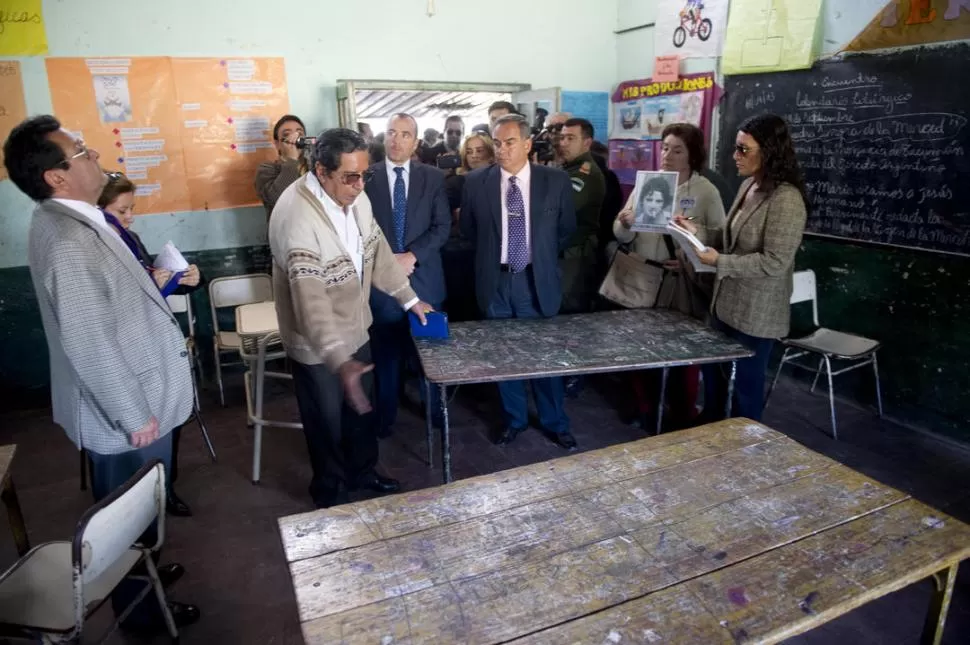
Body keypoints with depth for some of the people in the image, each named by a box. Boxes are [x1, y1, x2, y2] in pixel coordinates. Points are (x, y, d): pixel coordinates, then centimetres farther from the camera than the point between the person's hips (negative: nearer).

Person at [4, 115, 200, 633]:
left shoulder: (69, 220, 4)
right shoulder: (68, 242, -29)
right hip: (123, 412, -9)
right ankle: (140, 610, 33)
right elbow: (91, 345, -27)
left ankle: (140, 572, 49)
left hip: (130, 398, 9)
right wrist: (135, 416, -20)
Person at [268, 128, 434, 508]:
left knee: (361, 409, 23)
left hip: (355, 329, 7)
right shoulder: (296, 216, -31)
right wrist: (340, 362, -47)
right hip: (317, 344, -7)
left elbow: (377, 249, 8)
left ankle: (362, 472, 48)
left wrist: (409, 298, 9)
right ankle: (330, 495, 38)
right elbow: (309, 297, -38)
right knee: (327, 423, 13)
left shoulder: (354, 195, -6)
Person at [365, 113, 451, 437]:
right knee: (386, 352, 9)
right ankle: (384, 416, 27)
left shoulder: (433, 177, 4)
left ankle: (435, 411, 31)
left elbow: (442, 226, -2)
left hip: (424, 276, 1)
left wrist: (412, 255, -14)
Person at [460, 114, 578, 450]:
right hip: (495, 281, 1)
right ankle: (514, 418, 31)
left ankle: (555, 423, 27)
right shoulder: (476, 181, -2)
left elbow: (567, 228, 9)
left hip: (537, 280, -1)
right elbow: (467, 228, 11)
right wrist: (492, 250, 10)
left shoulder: (556, 181, -4)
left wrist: (542, 255, 9)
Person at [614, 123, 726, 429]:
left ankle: (683, 417, 27)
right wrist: (625, 224, -21)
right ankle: (644, 410, 28)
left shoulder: (706, 191, -1)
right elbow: (622, 237, 0)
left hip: (685, 281, -2)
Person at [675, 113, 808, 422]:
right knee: (712, 367, 23)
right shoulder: (748, 186, 6)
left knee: (747, 382, 9)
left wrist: (719, 262, -23)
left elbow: (774, 263, -25)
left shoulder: (786, 200, -22)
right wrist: (698, 232, 0)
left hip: (756, 312, -9)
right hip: (727, 302, 9)